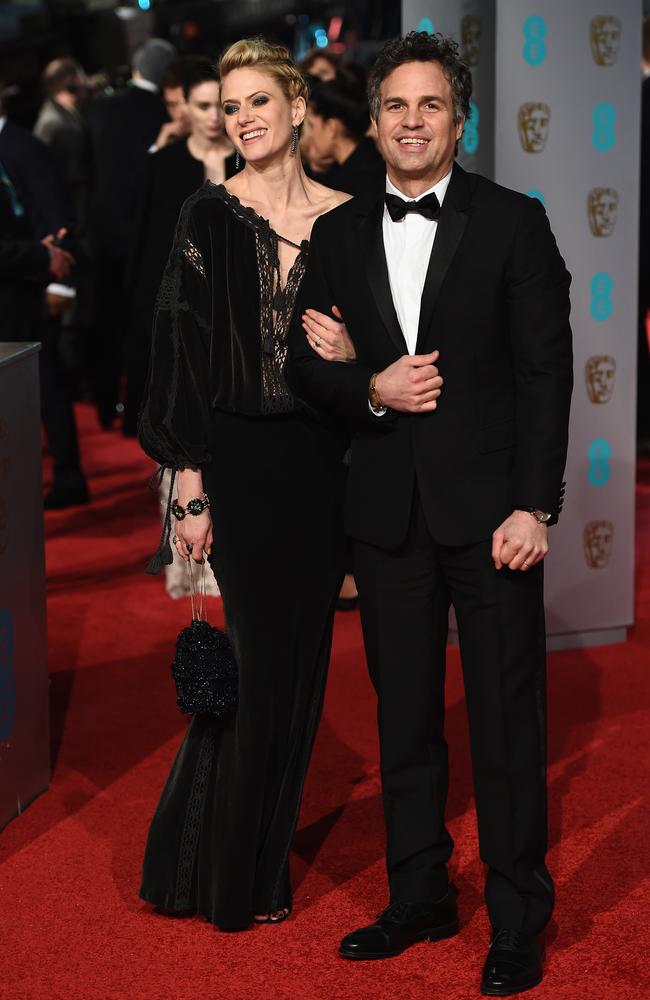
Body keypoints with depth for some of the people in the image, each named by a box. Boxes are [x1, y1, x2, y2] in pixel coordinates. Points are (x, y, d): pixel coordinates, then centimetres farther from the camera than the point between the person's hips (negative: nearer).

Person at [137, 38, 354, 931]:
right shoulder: (209, 217, -4)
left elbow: (368, 343, 13)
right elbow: (184, 351, -7)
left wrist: (351, 357, -11)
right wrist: (190, 485, -11)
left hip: (320, 462, 4)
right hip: (240, 459, -4)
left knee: (300, 657, 9)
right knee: (263, 652, 0)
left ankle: (262, 852, 26)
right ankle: (238, 879, 16)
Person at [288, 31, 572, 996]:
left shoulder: (513, 222, -2)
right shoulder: (338, 233, 9)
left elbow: (546, 370, -6)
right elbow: (306, 362, 11)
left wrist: (534, 506, -12)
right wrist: (370, 391, -10)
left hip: (489, 507, -3)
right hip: (388, 510, 4)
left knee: (507, 719, 2)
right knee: (405, 715, 12)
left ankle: (518, 921, 14)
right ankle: (419, 898, 26)